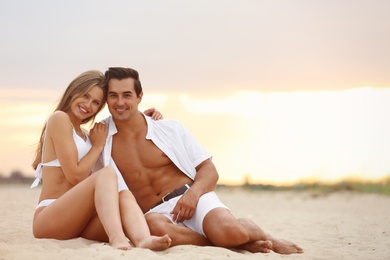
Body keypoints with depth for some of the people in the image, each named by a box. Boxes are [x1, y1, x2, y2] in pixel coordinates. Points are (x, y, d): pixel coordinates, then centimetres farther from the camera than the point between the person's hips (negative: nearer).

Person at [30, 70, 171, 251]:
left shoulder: (84, 135, 25)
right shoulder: (59, 118, -2)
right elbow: (75, 176, -9)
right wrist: (98, 145, 3)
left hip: (78, 220, 7)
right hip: (48, 217, -7)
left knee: (125, 196, -23)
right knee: (107, 173, -30)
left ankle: (143, 240, -56)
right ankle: (117, 238, -56)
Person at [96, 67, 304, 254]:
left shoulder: (170, 129, 7)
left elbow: (209, 170, 5)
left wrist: (192, 194, -15)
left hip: (193, 199, 0)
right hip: (154, 213, 1)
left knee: (228, 230, -34)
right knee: (153, 225, -39)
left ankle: (265, 238, 3)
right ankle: (241, 243, -23)